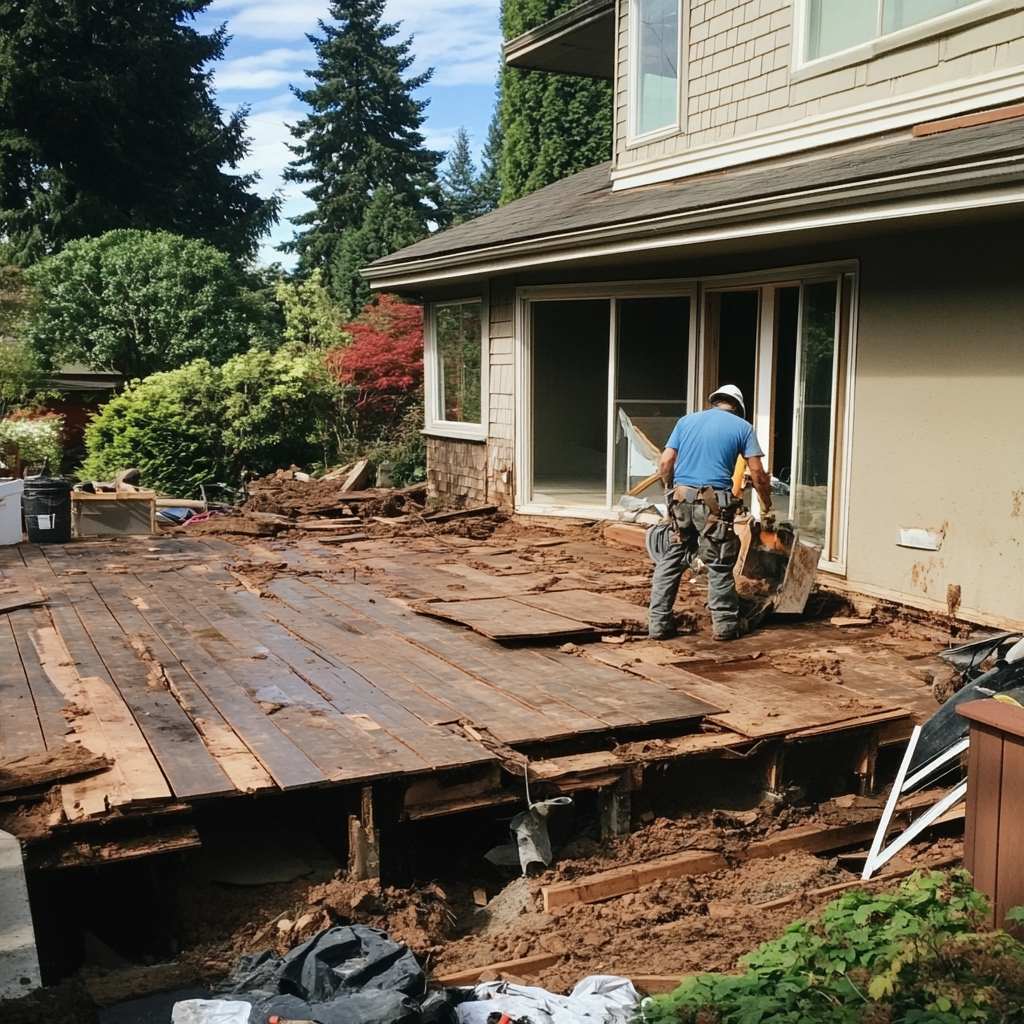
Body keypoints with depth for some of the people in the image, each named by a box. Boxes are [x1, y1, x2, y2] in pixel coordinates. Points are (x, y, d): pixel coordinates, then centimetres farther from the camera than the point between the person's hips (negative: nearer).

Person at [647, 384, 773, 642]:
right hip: (714, 503, -3)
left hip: (680, 498, 3)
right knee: (719, 567, 7)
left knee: (669, 563, 8)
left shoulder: (687, 421, 15)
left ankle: (659, 624, 10)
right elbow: (757, 473, 2)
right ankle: (724, 625, 13)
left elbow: (665, 463, 7)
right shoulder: (742, 427, 7)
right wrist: (767, 508, 11)